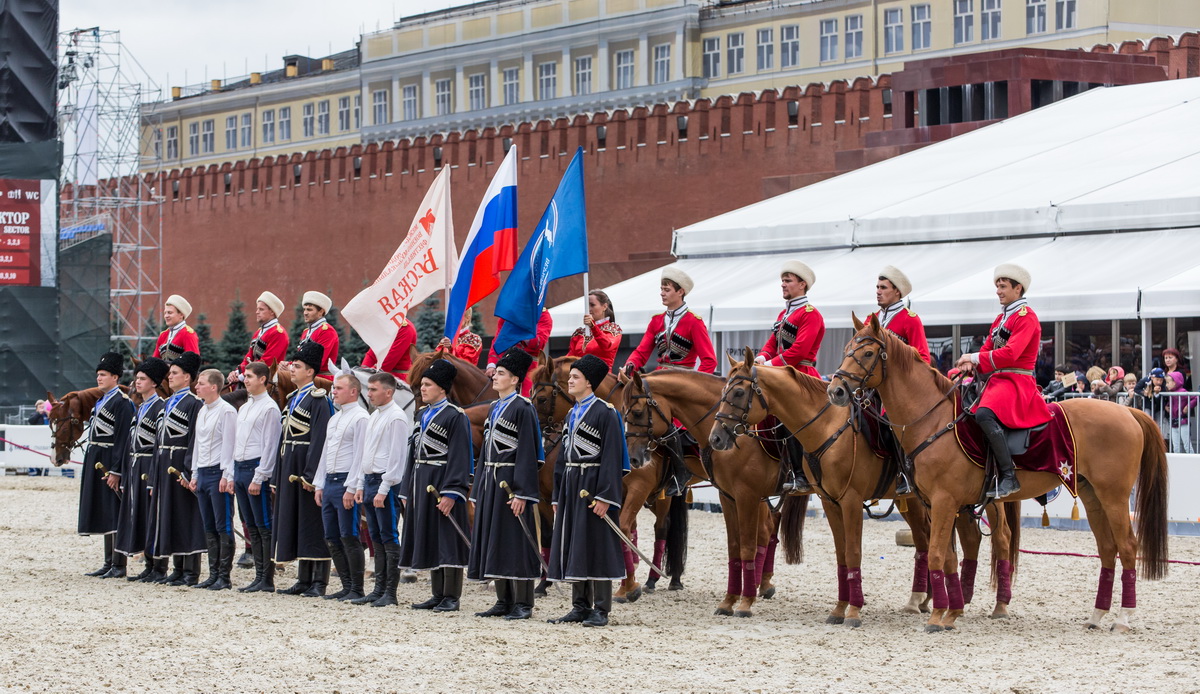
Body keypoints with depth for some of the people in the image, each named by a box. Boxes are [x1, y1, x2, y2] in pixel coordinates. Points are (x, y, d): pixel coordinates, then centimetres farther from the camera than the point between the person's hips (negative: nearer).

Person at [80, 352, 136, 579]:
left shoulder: (121, 402, -13)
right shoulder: (101, 401, 16)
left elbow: (123, 439, -18)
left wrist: (115, 471, -22)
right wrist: (88, 470, 19)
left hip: (110, 462, -10)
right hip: (96, 464, 10)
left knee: (114, 514, -7)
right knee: (103, 514, 12)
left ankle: (118, 566, -5)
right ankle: (109, 563, 17)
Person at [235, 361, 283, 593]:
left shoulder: (269, 407, -9)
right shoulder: (244, 408, 17)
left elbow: (270, 445, -13)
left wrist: (258, 478, -17)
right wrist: (233, 474, 15)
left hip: (256, 468, -9)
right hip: (240, 468, 9)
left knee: (264, 526, -5)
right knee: (251, 526, 10)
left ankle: (267, 579, -4)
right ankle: (259, 576, 13)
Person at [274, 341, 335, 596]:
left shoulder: (318, 399, -10)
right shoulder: (293, 399, 17)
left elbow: (319, 439, -17)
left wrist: (310, 475, -22)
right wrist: (279, 477, 17)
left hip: (306, 466, -9)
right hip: (289, 467, 9)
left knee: (312, 524, -6)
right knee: (294, 524, 10)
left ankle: (319, 582, -4)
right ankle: (303, 580, 15)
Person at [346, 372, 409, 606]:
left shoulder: (396, 418, -12)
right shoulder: (374, 417, 16)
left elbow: (397, 457, -16)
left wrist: (383, 490, -19)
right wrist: (359, 486, 16)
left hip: (387, 483, -9)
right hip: (369, 480, 9)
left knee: (389, 538, -5)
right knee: (376, 538, 11)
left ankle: (390, 593, -2)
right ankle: (379, 589, 16)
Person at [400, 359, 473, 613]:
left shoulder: (455, 416, -9)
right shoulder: (423, 415, 15)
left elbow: (459, 457, -14)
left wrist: (451, 493, -20)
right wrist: (407, 491, 15)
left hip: (442, 484, -8)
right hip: (421, 484, 8)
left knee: (447, 540, -5)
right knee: (428, 540, 10)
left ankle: (451, 597, -1)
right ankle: (438, 595, 16)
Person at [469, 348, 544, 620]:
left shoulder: (522, 409, -10)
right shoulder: (494, 409, 16)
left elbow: (527, 454, -15)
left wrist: (522, 493, -20)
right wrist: (480, 490, 17)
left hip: (510, 482, -9)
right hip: (490, 482, 9)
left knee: (515, 544, -6)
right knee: (494, 543, 9)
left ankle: (523, 604, -2)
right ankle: (504, 601, 16)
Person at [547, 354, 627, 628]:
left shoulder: (605, 413, -9)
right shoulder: (572, 415, 16)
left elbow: (611, 458, -15)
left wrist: (604, 496, -21)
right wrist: (558, 496, 16)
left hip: (593, 487, -8)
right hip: (571, 487, 8)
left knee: (596, 547, -6)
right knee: (572, 546, 8)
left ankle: (601, 610, -3)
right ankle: (580, 606, 15)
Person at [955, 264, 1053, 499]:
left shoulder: (1026, 316, -8)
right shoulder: (1000, 319, 20)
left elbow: (1010, 354, -20)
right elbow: (987, 350, 19)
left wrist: (974, 358, -15)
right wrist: (971, 364, -4)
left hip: (1018, 382, -10)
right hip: (997, 380, 10)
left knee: (984, 414, -34)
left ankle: (1009, 477, -34)